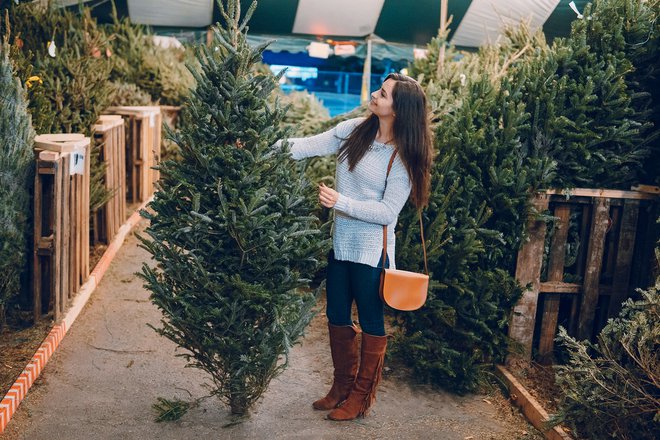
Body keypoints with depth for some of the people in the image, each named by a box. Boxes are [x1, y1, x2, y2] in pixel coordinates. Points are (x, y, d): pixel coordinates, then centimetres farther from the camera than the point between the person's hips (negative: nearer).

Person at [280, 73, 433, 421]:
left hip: (371, 250, -6)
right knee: (337, 317, 16)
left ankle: (362, 396, 25)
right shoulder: (354, 130, 0)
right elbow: (309, 146, -1)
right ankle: (342, 386, 35)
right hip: (341, 243, 6)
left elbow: (387, 212, -18)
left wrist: (341, 202, -26)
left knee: (371, 322, 8)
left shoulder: (404, 156, -14)